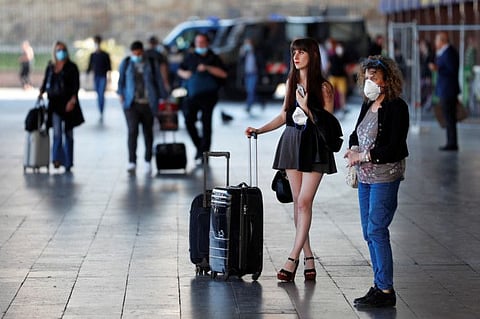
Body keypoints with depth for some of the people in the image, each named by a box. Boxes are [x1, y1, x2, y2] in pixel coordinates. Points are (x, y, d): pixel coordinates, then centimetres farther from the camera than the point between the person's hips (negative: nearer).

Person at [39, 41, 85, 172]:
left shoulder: (71, 67, -1)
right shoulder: (50, 67, 9)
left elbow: (76, 85, -7)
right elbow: (45, 82, 14)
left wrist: (73, 99, -20)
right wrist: (41, 92, -5)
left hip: (68, 103, -2)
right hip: (55, 103, 2)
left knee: (68, 133, 5)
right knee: (57, 132, -10)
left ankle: (68, 163, 12)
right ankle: (57, 159, -15)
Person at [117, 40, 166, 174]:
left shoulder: (151, 63, 5)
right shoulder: (126, 63, 7)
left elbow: (158, 81, 7)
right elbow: (121, 80, 14)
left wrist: (163, 97, 5)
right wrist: (121, 94, 2)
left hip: (148, 104, 1)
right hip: (131, 103, -1)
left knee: (148, 132, 7)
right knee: (132, 131, -13)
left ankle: (148, 161, 18)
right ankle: (132, 162, -13)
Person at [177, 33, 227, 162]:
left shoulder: (213, 58, 6)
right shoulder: (190, 57, 15)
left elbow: (223, 74, -6)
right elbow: (180, 70, 27)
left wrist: (207, 68, -16)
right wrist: (184, 74, 3)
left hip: (208, 96, -3)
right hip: (192, 94, 3)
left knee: (206, 123, -4)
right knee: (188, 120, -9)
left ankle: (204, 150, 0)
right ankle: (199, 145, 9)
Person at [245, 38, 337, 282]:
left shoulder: (323, 87, -6)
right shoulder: (292, 82, 10)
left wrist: (307, 107, -18)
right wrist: (260, 130, 6)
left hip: (314, 146, -5)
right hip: (292, 143, 5)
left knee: (304, 202, -10)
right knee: (298, 202, 5)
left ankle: (293, 257, -9)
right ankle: (308, 256, 11)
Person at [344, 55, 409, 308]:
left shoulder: (396, 107, -13)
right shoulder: (368, 105, 10)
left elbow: (394, 148, -18)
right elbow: (356, 133, 22)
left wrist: (363, 156, -16)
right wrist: (352, 149, 0)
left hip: (385, 175, -8)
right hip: (365, 176, 8)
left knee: (376, 230, -10)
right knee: (369, 232, 11)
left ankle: (385, 290, -4)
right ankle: (380, 285, 19)